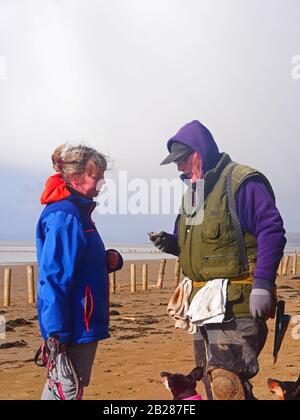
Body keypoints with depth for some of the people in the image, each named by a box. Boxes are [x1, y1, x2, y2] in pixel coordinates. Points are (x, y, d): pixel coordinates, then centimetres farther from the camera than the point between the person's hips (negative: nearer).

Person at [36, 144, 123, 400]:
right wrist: (57, 336, -24)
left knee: (58, 390, 16)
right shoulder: (64, 217, -17)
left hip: (83, 323, 10)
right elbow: (53, 278, -22)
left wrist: (107, 261, 3)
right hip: (74, 329, -10)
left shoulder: (77, 212, 14)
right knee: (68, 391, -7)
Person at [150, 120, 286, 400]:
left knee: (226, 383, -17)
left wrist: (263, 284, -25)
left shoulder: (242, 183, -11)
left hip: (237, 304, -9)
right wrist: (172, 243, 5)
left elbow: (271, 231, -18)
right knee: (213, 384, 13)